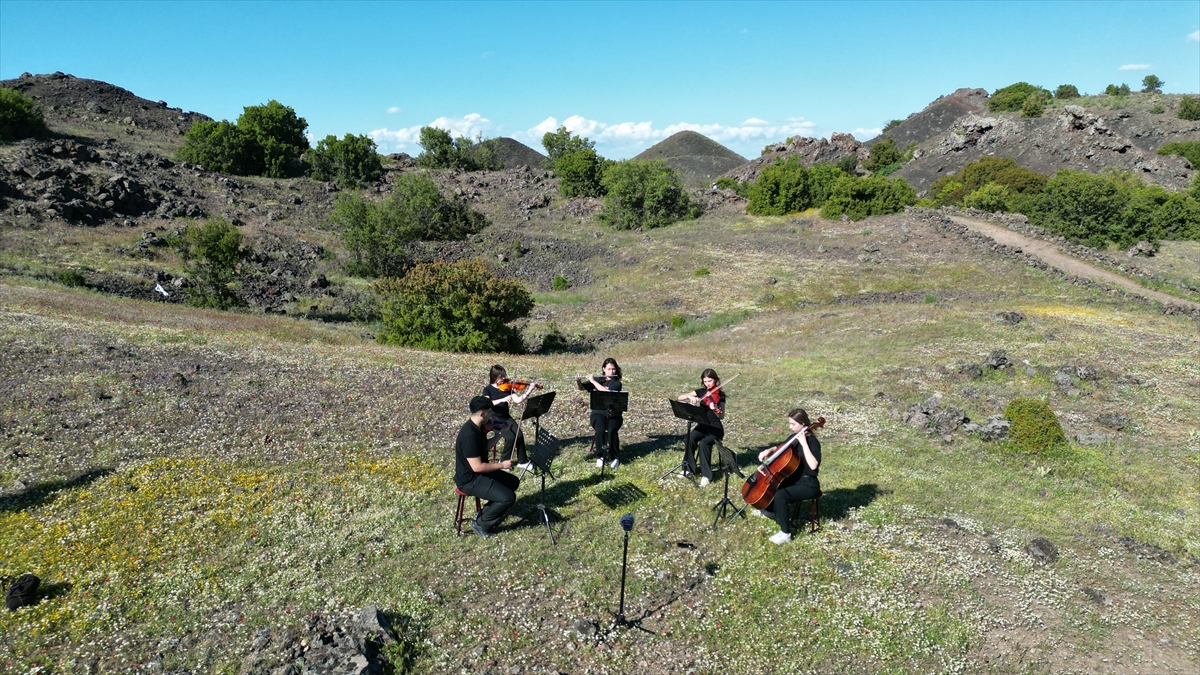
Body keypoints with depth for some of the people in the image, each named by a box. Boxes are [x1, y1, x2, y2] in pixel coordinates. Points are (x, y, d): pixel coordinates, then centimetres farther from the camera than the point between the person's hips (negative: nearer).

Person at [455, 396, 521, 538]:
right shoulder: (469, 435, -30)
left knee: (513, 482, 19)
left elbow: (485, 447, 17)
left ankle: (486, 512, 22)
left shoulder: (477, 427, 0)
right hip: (469, 480, -10)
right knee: (509, 497, -19)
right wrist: (502, 465, -18)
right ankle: (481, 524, 1)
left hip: (479, 472, 10)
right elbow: (477, 467, -29)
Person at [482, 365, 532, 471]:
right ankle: (504, 461, -2)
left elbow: (518, 400, -5)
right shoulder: (488, 389, -5)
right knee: (511, 437, -24)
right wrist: (503, 399, -36)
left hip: (506, 418, 4)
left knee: (519, 435, -19)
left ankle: (522, 461, -2)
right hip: (494, 419, -4)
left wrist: (529, 391, -18)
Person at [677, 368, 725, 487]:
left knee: (704, 443, -31)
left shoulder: (720, 395, -7)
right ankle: (689, 468, -9)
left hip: (715, 428, -4)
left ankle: (706, 475, -19)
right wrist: (690, 397, -22)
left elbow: (722, 416, -19)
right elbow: (680, 397, -2)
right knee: (690, 439, -26)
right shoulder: (701, 392, 4)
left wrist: (715, 410, -39)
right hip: (702, 425, 4)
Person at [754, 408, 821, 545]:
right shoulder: (794, 437, 4)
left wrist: (804, 443, -33)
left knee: (780, 495, -30)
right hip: (794, 478, 9)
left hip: (808, 484, -9)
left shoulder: (812, 442, -20)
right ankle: (770, 510, 38)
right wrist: (768, 451, -4)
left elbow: (813, 465, -36)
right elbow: (779, 448, 18)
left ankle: (785, 533, -16)